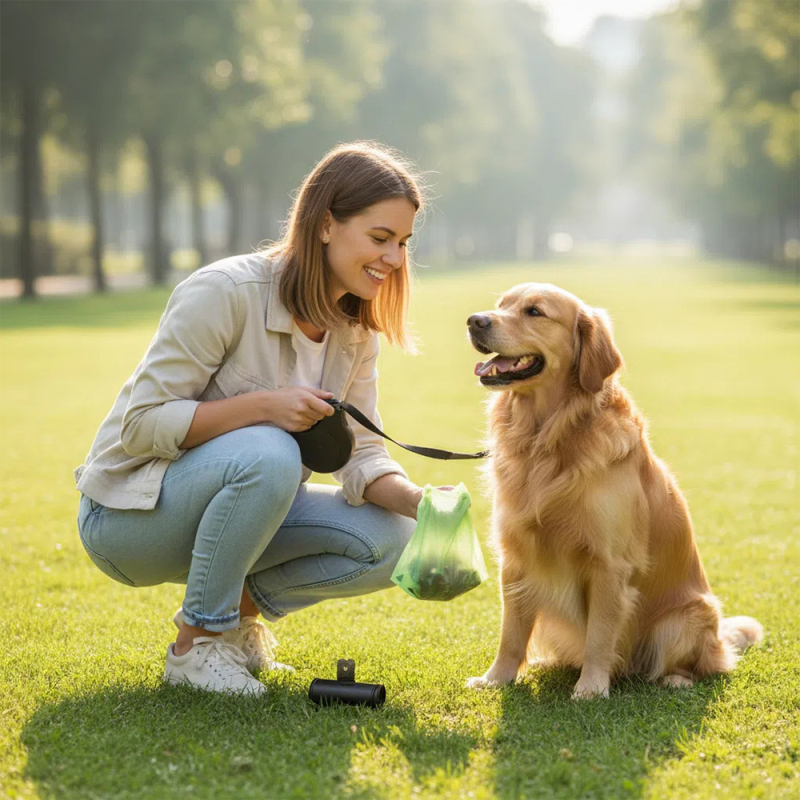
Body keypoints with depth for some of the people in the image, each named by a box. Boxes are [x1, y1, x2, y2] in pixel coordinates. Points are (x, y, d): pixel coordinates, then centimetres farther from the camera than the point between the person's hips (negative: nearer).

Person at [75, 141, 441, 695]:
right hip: (129, 515, -6)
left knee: (390, 541, -13)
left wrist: (420, 500, -25)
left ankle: (238, 605, 8)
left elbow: (361, 455, -4)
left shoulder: (357, 331, -1)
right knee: (268, 454, -36)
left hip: (231, 500, 7)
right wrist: (264, 405, -33)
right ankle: (197, 644, -17)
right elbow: (140, 424, -23)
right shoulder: (225, 292, -23)